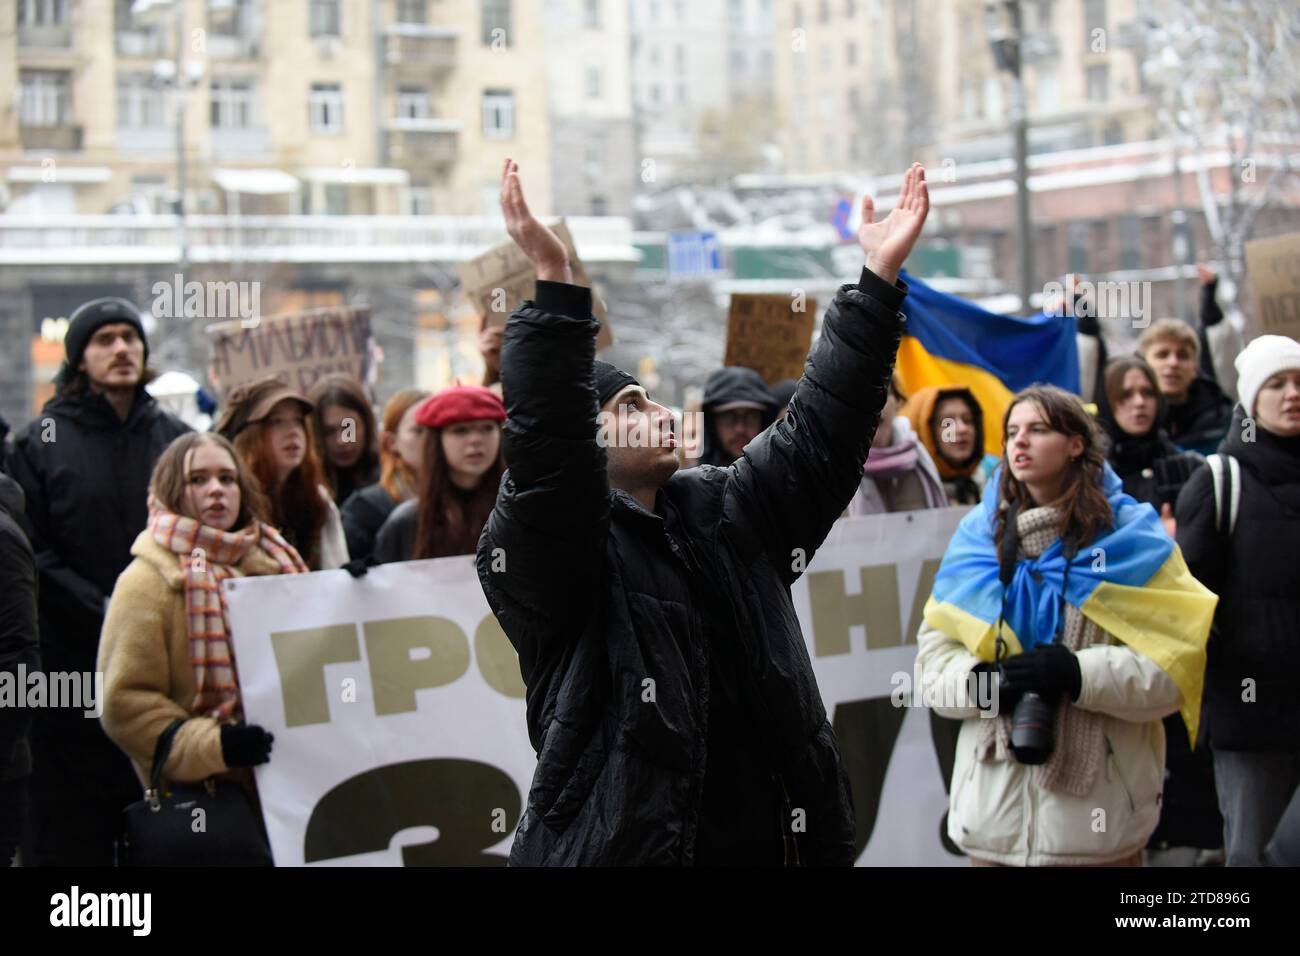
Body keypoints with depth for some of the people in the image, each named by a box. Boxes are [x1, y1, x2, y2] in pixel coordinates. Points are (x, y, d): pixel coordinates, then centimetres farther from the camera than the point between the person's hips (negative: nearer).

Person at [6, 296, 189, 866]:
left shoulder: (176, 438, 13)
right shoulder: (42, 443, 3)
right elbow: (32, 556, -5)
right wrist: (104, 612, -15)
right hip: (70, 670, -3)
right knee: (69, 837, 0)